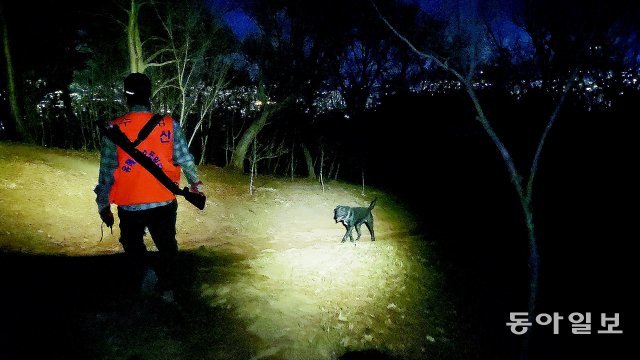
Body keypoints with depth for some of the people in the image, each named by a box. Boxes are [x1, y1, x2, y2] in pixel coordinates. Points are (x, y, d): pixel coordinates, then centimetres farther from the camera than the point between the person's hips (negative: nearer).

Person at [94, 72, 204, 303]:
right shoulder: (169, 125, -8)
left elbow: (107, 171, -6)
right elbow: (185, 158, -2)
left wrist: (103, 205, 5)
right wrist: (194, 182, 16)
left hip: (130, 205, -1)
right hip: (165, 203, 1)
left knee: (133, 243, 23)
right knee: (166, 244, 20)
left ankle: (145, 271, -2)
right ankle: (167, 289, 31)